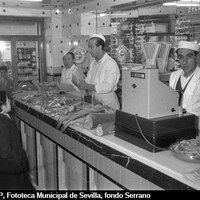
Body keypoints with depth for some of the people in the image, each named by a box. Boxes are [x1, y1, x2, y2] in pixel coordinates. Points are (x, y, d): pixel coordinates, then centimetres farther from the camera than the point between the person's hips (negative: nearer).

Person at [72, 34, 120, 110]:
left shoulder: (111, 64, -13)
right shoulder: (93, 63, 12)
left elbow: (108, 87, -20)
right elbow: (88, 81, 14)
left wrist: (88, 86, -21)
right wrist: (80, 84, -6)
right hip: (95, 101, 6)